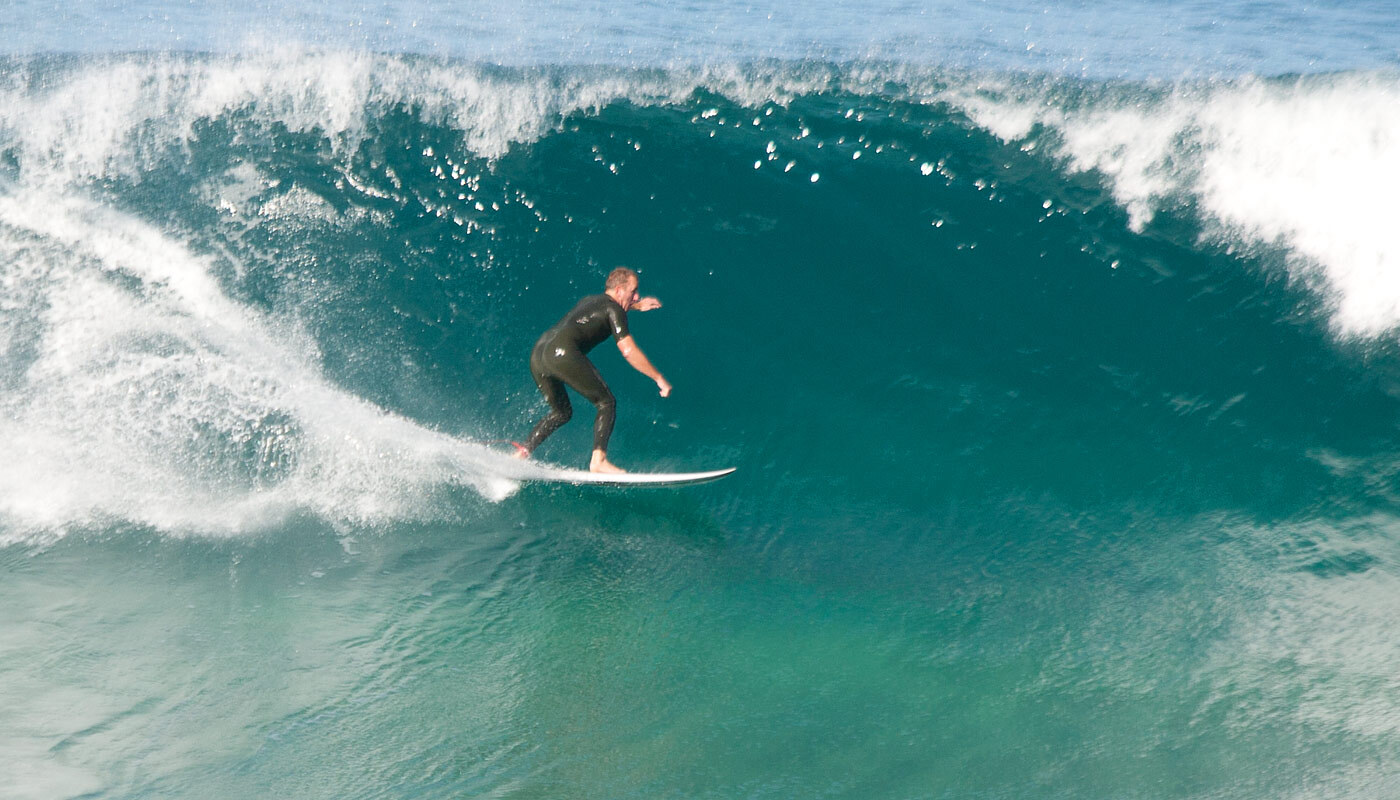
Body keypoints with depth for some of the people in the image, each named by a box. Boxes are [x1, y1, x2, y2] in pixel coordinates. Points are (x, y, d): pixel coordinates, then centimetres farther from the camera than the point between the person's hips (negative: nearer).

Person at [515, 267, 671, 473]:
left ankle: (522, 452, 12)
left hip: (537, 354, 9)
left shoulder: (589, 300, 29)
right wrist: (659, 378, 3)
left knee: (562, 412, 24)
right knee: (606, 403, 1)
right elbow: (629, 351, -3)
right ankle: (598, 460, -12)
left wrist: (637, 306, 53)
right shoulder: (613, 309, 5)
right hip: (562, 352, -8)